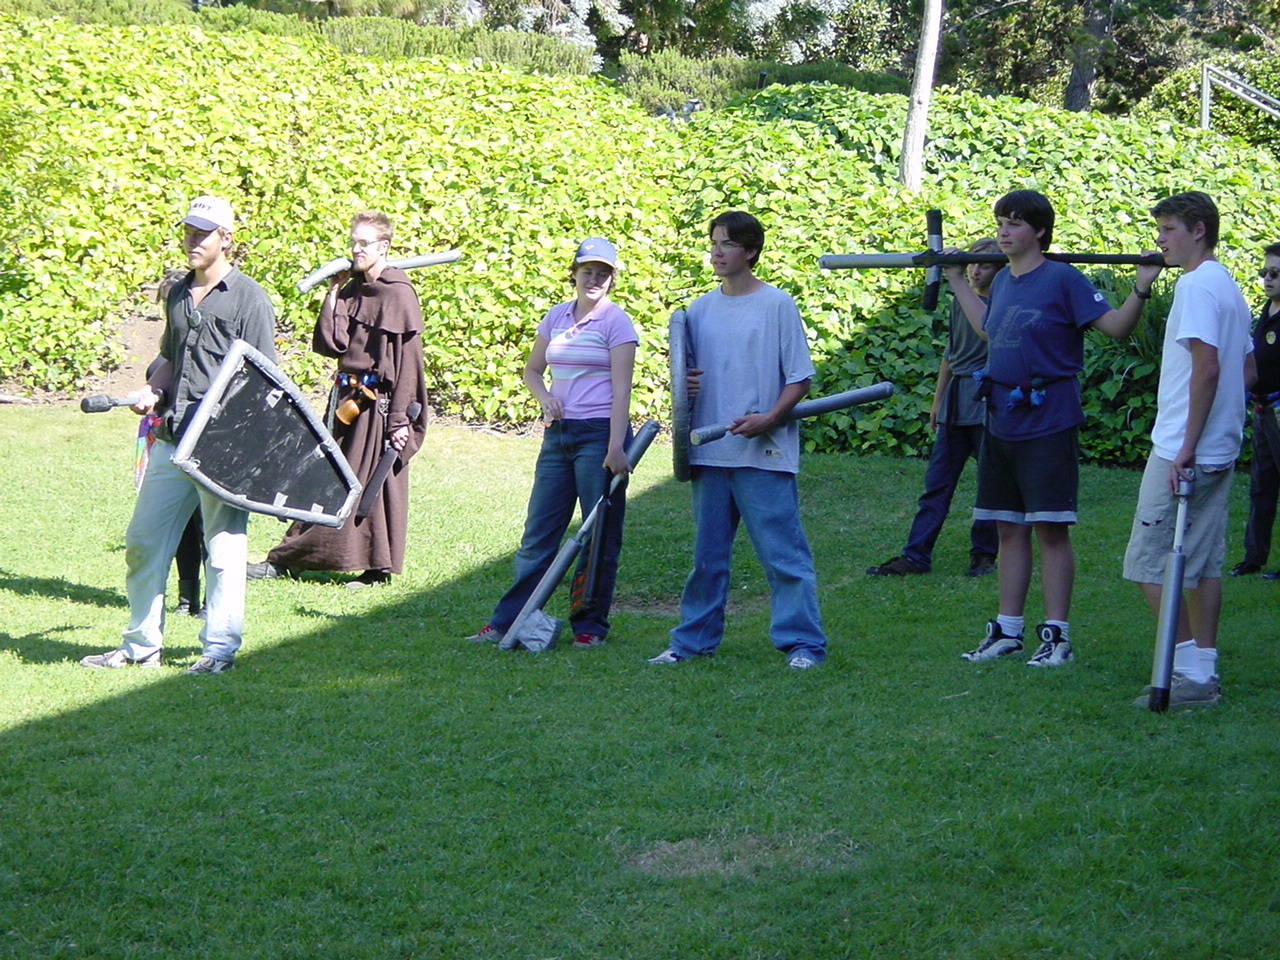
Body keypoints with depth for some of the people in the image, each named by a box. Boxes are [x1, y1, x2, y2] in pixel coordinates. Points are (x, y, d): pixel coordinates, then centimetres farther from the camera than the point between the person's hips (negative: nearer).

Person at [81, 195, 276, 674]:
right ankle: (141, 644, 18)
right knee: (143, 541, 8)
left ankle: (220, 648, 7)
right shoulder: (178, 294, 17)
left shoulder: (248, 298, -3)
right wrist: (152, 391, 8)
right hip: (172, 439, 7)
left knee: (223, 548, -1)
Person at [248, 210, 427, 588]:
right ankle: (284, 560, 13)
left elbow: (407, 362, -14)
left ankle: (378, 567, 9)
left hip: (378, 402, -7)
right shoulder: (352, 290, 10)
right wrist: (334, 292, 0)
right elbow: (330, 344, 2)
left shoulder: (398, 294, -11)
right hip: (347, 398, 7)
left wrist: (400, 419, -17)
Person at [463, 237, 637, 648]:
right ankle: (506, 620, 12)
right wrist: (545, 396, 0)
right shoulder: (557, 317, 12)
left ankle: (590, 625, 8)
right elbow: (532, 370, 22)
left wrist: (616, 447, -21)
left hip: (598, 433, -6)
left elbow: (621, 389, -12)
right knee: (538, 532, 8)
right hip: (558, 434, 6)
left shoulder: (616, 322, -5)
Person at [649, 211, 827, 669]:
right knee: (707, 554, 13)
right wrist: (683, 386, -4)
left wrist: (769, 419, -18)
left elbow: (799, 378, -4)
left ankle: (803, 643, -2)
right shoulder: (700, 310, 12)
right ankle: (693, 639, 21)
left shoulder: (777, 305, -3)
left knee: (783, 552, -5)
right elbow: (686, 373, 20)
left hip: (764, 454, -5)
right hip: (709, 453, 5)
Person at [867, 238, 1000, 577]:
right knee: (937, 481, 3)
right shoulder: (959, 301, 16)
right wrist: (938, 399, 20)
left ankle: (984, 554, 12)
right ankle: (916, 556, 2)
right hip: (955, 403, 6)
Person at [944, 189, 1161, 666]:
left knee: (1050, 529, -4)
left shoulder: (1063, 279, -9)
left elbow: (1116, 326, -14)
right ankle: (1008, 630, 19)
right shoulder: (1002, 282, 12)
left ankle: (1056, 634, 2)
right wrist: (957, 282, 34)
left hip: (1047, 423, -7)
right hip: (1001, 423, 7)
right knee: (1009, 529, 11)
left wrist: (1141, 289, -28)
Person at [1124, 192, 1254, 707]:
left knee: (1150, 562, -6)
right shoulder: (1229, 288, 16)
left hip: (1182, 451, -10)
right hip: (1220, 450, 10)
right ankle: (1204, 672, 13)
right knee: (1204, 563, 11)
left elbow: (1207, 368, -22)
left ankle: (1191, 673, -7)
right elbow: (1248, 371, 21)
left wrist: (1186, 447, -21)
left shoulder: (1196, 286, -14)